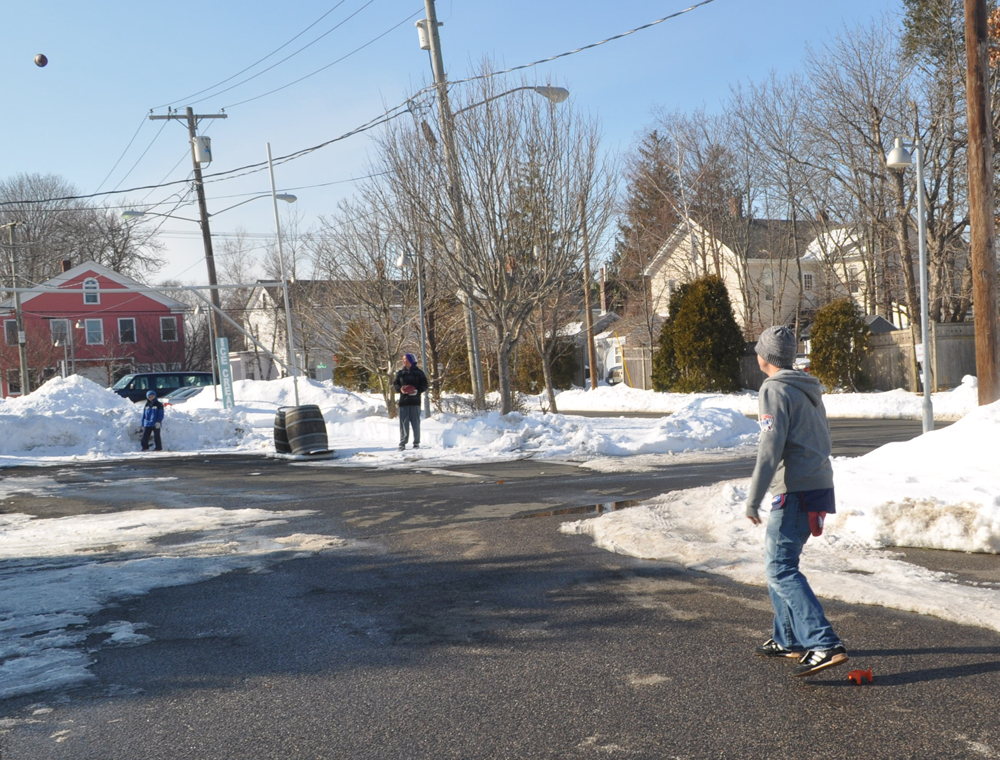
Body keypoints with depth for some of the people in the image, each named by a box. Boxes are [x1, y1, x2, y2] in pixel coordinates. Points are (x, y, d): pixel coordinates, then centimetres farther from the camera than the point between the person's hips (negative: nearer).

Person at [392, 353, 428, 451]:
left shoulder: (418, 372, 5)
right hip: (403, 402, 2)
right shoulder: (400, 373, 12)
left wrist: (417, 391, -14)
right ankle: (402, 443, 4)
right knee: (403, 423, -1)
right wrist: (400, 389, -9)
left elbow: (424, 385, 4)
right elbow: (395, 385, 13)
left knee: (415, 423, -1)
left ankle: (416, 443, 8)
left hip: (415, 402, -2)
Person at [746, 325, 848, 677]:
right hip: (819, 486, 10)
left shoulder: (775, 389, -11)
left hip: (795, 492, -10)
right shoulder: (809, 389, 17)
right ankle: (787, 639, 25)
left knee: (781, 569, -9)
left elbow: (771, 448, -19)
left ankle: (825, 645, -16)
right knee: (778, 563, 18)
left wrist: (753, 499, -17)